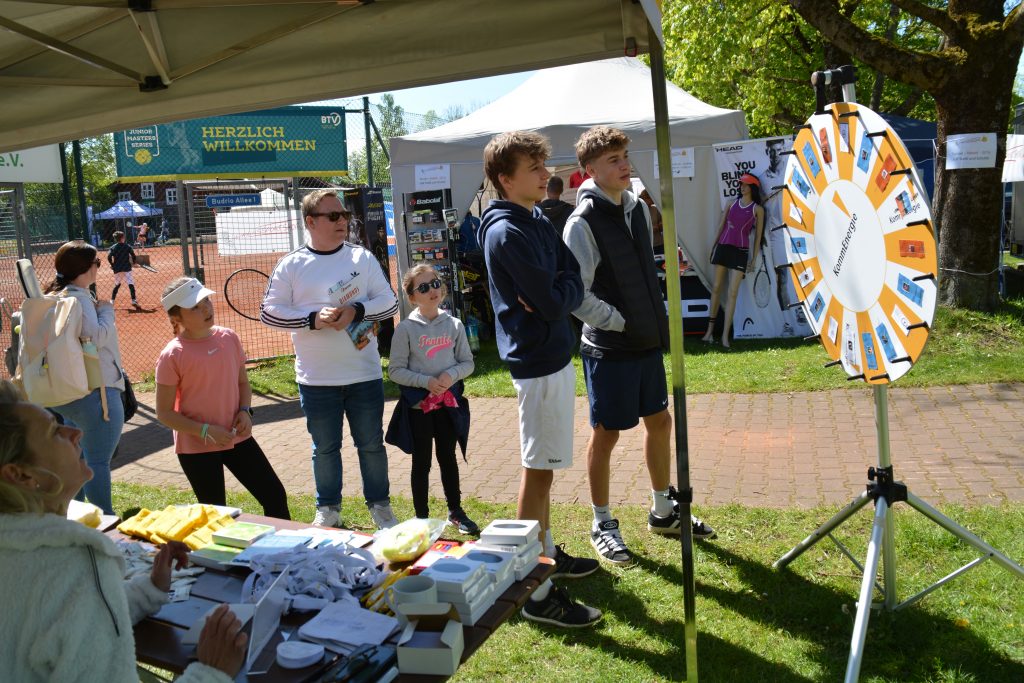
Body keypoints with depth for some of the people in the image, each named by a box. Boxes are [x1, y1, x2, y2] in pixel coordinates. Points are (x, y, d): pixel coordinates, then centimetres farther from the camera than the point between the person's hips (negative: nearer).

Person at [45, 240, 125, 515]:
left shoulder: (56, 296, 13)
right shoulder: (79, 298, -17)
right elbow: (96, 336, -25)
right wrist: (106, 311, -11)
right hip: (95, 392, -10)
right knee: (98, 462, -6)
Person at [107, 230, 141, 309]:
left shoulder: (113, 247, 3)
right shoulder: (128, 246, -2)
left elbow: (109, 257, -8)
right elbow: (133, 256, -5)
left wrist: (112, 265, 5)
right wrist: (134, 262, 12)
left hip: (117, 269, 3)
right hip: (126, 269, -3)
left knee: (117, 285, 19)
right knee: (131, 284, -4)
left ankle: (112, 301, 17)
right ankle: (134, 300, -17)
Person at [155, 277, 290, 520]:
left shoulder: (229, 338, 0)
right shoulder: (172, 356, -13)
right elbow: (164, 414, -9)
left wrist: (245, 411, -5)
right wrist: (205, 431, -19)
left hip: (237, 438, 5)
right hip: (196, 448, -4)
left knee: (275, 495, 6)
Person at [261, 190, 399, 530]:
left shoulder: (362, 257, 3)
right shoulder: (291, 265, 0)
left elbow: (389, 301, 1)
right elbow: (269, 311, -2)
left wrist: (356, 311, -16)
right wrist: (313, 318, -16)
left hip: (365, 374, 1)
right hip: (316, 379, 0)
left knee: (372, 444, 11)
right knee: (325, 447, 12)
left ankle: (380, 504, 28)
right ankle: (328, 508, 30)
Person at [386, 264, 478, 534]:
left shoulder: (454, 325, 0)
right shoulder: (406, 329, -8)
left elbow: (467, 362, 5)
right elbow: (395, 370, -8)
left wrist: (452, 374, -15)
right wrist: (426, 381, -19)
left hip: (448, 403, 3)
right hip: (418, 405, -2)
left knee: (448, 457, 16)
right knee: (422, 462, 8)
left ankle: (455, 510, 31)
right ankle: (422, 517, 21)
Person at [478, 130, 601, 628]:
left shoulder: (538, 221, 12)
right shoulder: (507, 232, -18)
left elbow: (573, 283, 8)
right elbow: (553, 303, -23)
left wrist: (555, 293, -12)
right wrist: (559, 296, -2)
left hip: (554, 354, 10)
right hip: (537, 360, -9)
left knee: (543, 465, 19)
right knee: (538, 470, -4)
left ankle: (548, 555, 34)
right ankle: (538, 593, 5)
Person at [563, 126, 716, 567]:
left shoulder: (637, 207, 7)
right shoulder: (583, 222, -17)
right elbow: (576, 295, -20)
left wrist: (655, 323, 11)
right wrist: (620, 322, -15)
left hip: (647, 339, 8)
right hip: (609, 347, -8)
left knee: (660, 422, 17)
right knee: (606, 433, 4)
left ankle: (663, 511, 35)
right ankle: (602, 525, 22)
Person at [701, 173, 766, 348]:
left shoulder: (757, 209, 4)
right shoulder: (732, 204, 13)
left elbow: (758, 235, 5)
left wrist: (754, 258, 1)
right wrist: (713, 247, 12)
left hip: (740, 251, -3)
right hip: (723, 247, 3)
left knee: (732, 293, -8)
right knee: (716, 288, 5)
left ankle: (725, 335, -8)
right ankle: (710, 329, 13)